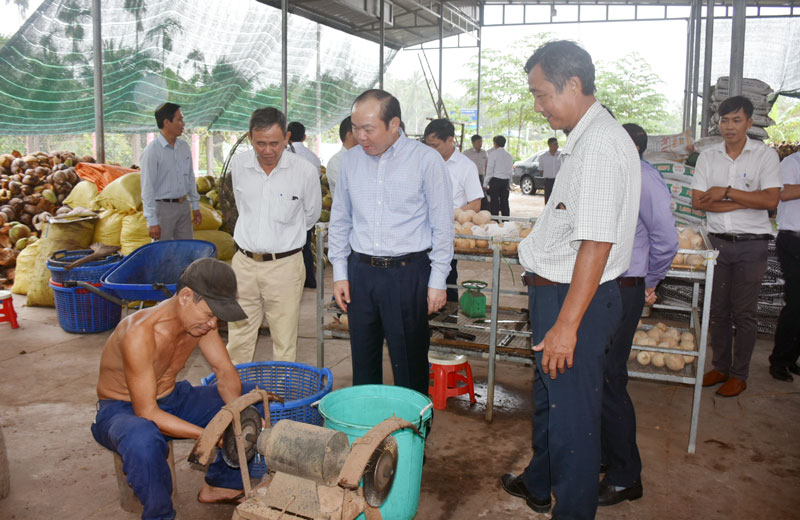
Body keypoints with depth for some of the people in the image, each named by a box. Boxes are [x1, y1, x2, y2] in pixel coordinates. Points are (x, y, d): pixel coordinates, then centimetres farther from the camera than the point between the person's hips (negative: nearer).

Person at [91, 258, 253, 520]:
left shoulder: (200, 318, -11)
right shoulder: (139, 333, -33)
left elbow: (226, 372, -5)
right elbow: (147, 412, -32)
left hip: (171, 399, 7)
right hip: (122, 410, -7)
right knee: (144, 440, -42)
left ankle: (221, 484, 12)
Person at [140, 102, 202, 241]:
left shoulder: (184, 146, 7)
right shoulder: (152, 150, -14)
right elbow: (147, 188, -14)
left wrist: (195, 206, 15)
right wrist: (152, 221, -17)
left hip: (184, 205, 6)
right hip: (163, 207, -6)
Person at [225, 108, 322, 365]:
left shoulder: (305, 170, -10)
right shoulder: (238, 164, 1)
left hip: (284, 265, -3)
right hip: (244, 262, 3)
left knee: (285, 345, 3)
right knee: (238, 340, 10)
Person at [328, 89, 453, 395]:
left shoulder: (426, 160, -6)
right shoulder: (350, 160, 7)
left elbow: (442, 226, -3)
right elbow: (339, 221, 14)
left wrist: (437, 281, -5)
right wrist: (339, 273, 10)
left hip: (408, 271, -4)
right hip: (360, 271, 4)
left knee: (409, 365, 4)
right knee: (363, 361, 14)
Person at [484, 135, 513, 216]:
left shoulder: (494, 154, -7)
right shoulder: (509, 155, 11)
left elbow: (489, 170, -9)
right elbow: (511, 171, 13)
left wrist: (485, 184, -5)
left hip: (495, 180, -6)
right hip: (506, 181, 6)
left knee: (494, 204, -5)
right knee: (505, 203, 9)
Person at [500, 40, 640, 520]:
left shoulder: (600, 144, -21)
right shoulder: (586, 138, 12)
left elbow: (596, 244, -26)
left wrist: (567, 324, -25)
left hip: (576, 299, -11)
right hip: (559, 292, 11)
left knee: (572, 414, 4)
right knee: (549, 398, 25)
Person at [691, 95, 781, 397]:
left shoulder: (765, 155, -2)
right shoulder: (707, 157, 6)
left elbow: (771, 200, -13)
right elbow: (698, 201, -4)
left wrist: (727, 192, -13)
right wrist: (744, 202, -11)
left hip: (751, 245, -3)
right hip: (717, 241, 3)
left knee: (744, 313, 3)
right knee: (717, 310, 10)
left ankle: (739, 374, 15)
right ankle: (720, 367, 23)